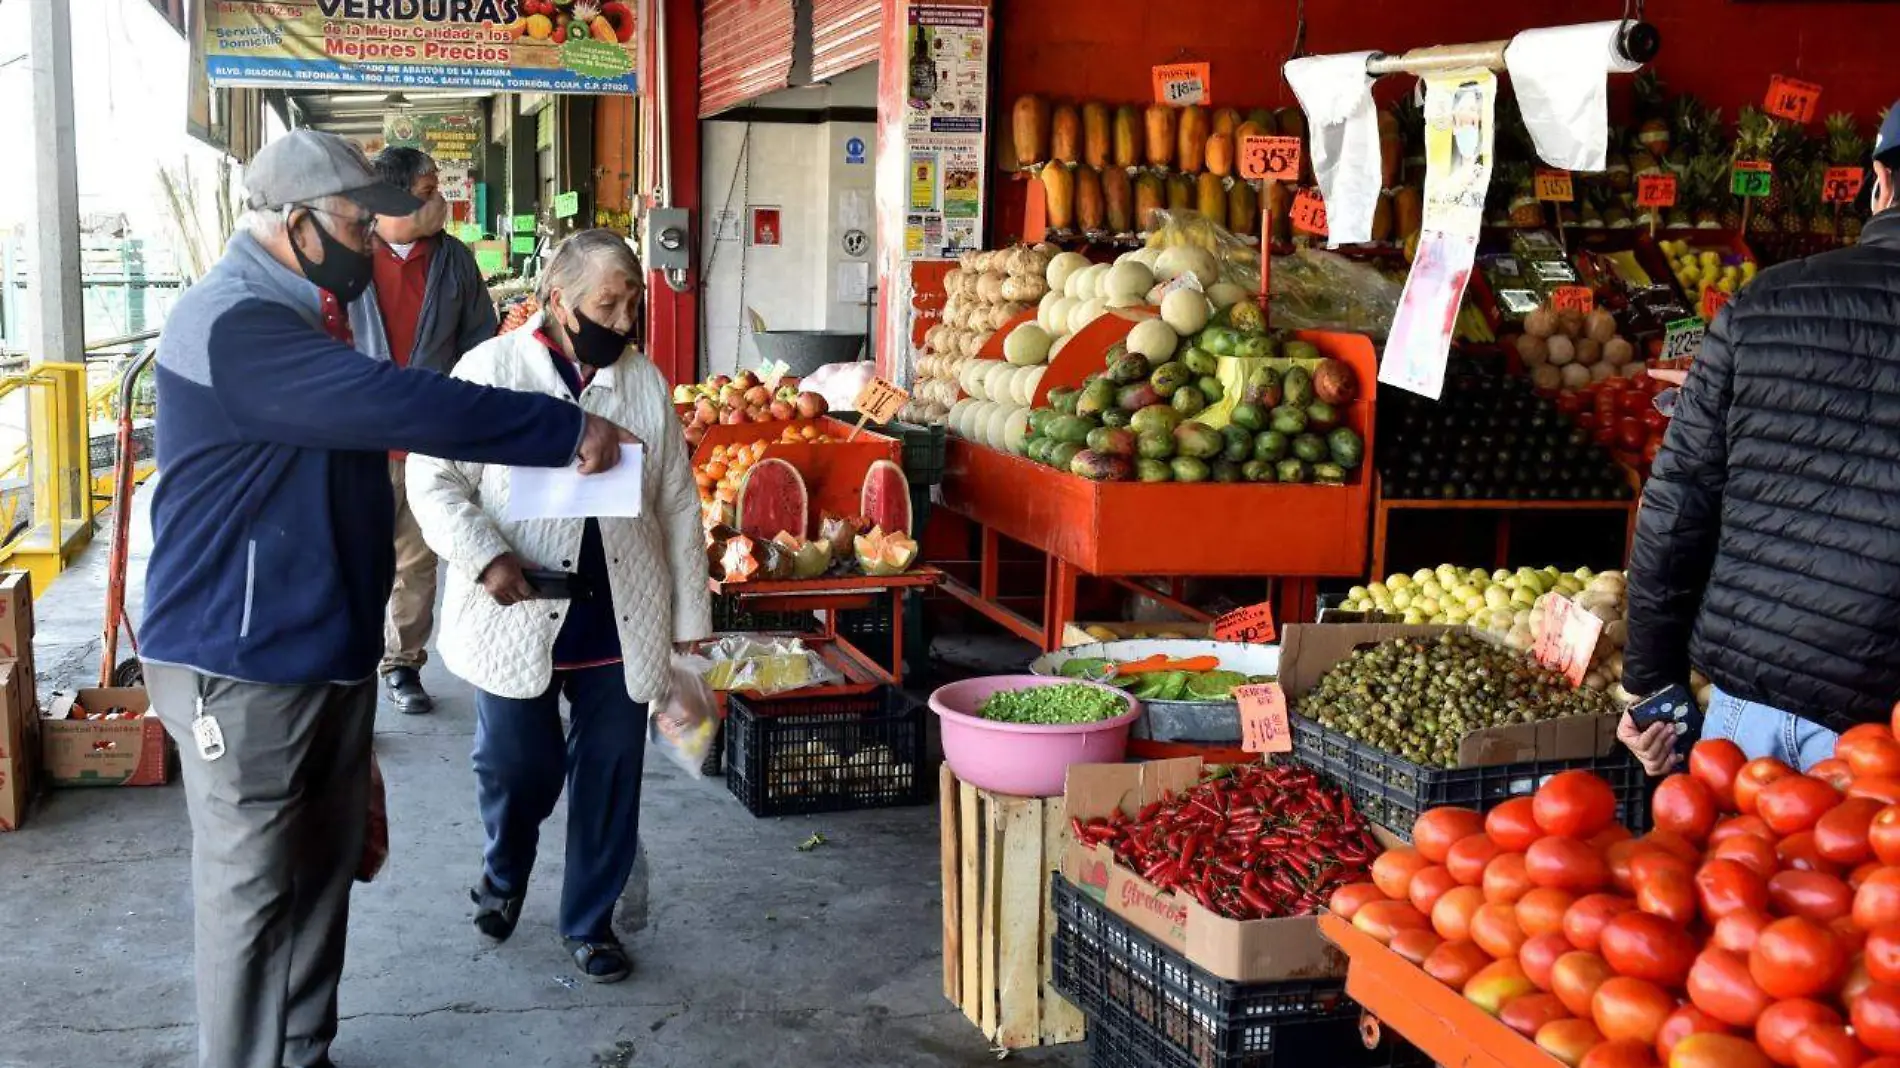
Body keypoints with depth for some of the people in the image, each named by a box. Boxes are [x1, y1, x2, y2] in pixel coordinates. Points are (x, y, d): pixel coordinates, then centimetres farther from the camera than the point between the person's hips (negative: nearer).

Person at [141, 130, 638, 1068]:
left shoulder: (301, 313, 14)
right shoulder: (232, 324, -21)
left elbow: (372, 419, 21)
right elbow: (397, 406, -28)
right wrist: (568, 430, -24)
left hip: (329, 644, 10)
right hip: (243, 663, -10)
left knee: (323, 867, 16)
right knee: (253, 886, 0)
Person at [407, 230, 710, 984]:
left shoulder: (646, 383, 5)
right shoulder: (491, 370, -5)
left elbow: (678, 506, 9)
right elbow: (433, 479, -5)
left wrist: (690, 613, 9)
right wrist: (485, 556, -20)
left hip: (621, 625, 3)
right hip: (517, 619, -3)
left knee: (610, 778, 8)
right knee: (518, 767, 5)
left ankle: (590, 921, 28)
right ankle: (503, 875, 38)